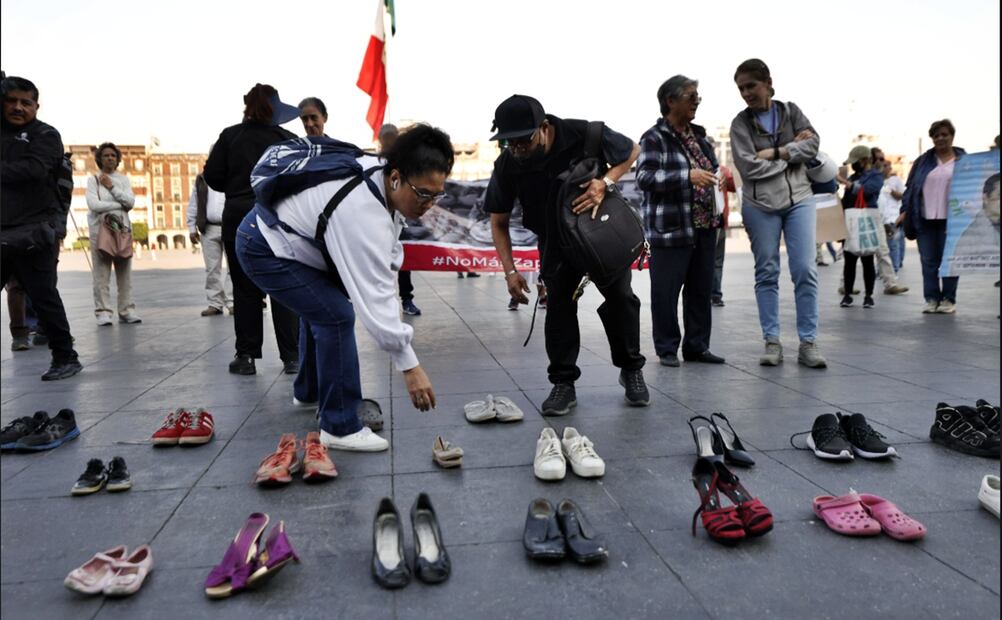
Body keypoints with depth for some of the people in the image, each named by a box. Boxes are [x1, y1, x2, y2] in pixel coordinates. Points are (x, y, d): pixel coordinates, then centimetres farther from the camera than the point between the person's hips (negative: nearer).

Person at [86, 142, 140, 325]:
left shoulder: (123, 179, 16)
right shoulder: (93, 180, 7)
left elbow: (131, 202, 1)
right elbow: (93, 204, -7)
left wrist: (111, 187, -3)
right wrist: (120, 204, -3)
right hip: (100, 228, -3)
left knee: (125, 272, 0)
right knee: (101, 274, -7)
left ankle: (126, 310, 5)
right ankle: (103, 312, -4)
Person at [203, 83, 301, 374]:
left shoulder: (230, 136, 0)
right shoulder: (287, 139, -3)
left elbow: (212, 176, -2)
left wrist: (237, 188, 15)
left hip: (238, 217, 1)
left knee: (245, 288, 8)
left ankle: (246, 356, 11)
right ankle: (291, 356, 7)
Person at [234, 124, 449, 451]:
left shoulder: (380, 170, -9)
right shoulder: (364, 215, -36)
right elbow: (373, 295, -37)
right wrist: (409, 366, -35)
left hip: (283, 233, 10)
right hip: (266, 249, -10)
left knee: (324, 310, 21)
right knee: (337, 317, -18)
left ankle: (310, 394, 39)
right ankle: (340, 428, -9)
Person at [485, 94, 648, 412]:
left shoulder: (584, 135, -30)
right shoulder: (507, 165, -23)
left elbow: (632, 150, -10)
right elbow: (499, 221, -11)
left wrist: (605, 183, -28)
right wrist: (510, 270, -21)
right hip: (555, 240, 1)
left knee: (620, 296, 2)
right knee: (558, 304, -6)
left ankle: (631, 370, 21)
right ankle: (563, 382, 4)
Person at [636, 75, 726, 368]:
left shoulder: (698, 135, 16)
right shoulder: (654, 138, -7)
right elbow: (644, 177, -19)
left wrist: (717, 178, 7)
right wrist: (687, 176, -26)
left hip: (704, 228, 7)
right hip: (669, 230, -7)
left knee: (701, 289, 11)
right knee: (666, 291, -2)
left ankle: (697, 346, 22)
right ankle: (667, 349, 11)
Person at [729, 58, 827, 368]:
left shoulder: (791, 111, 9)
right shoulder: (740, 123, 0)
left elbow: (813, 144, -3)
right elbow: (749, 167, -11)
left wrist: (775, 152, -12)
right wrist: (792, 149, -5)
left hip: (799, 199, 2)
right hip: (760, 205, -2)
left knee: (805, 271, -3)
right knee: (767, 273, 2)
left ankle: (808, 342, 2)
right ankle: (772, 341, 9)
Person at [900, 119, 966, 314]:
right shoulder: (923, 161, 11)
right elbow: (910, 186, 10)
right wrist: (904, 211, 1)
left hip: (951, 219, -2)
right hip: (925, 219, 2)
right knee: (929, 261, 3)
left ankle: (948, 299, 12)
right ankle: (931, 299, 10)